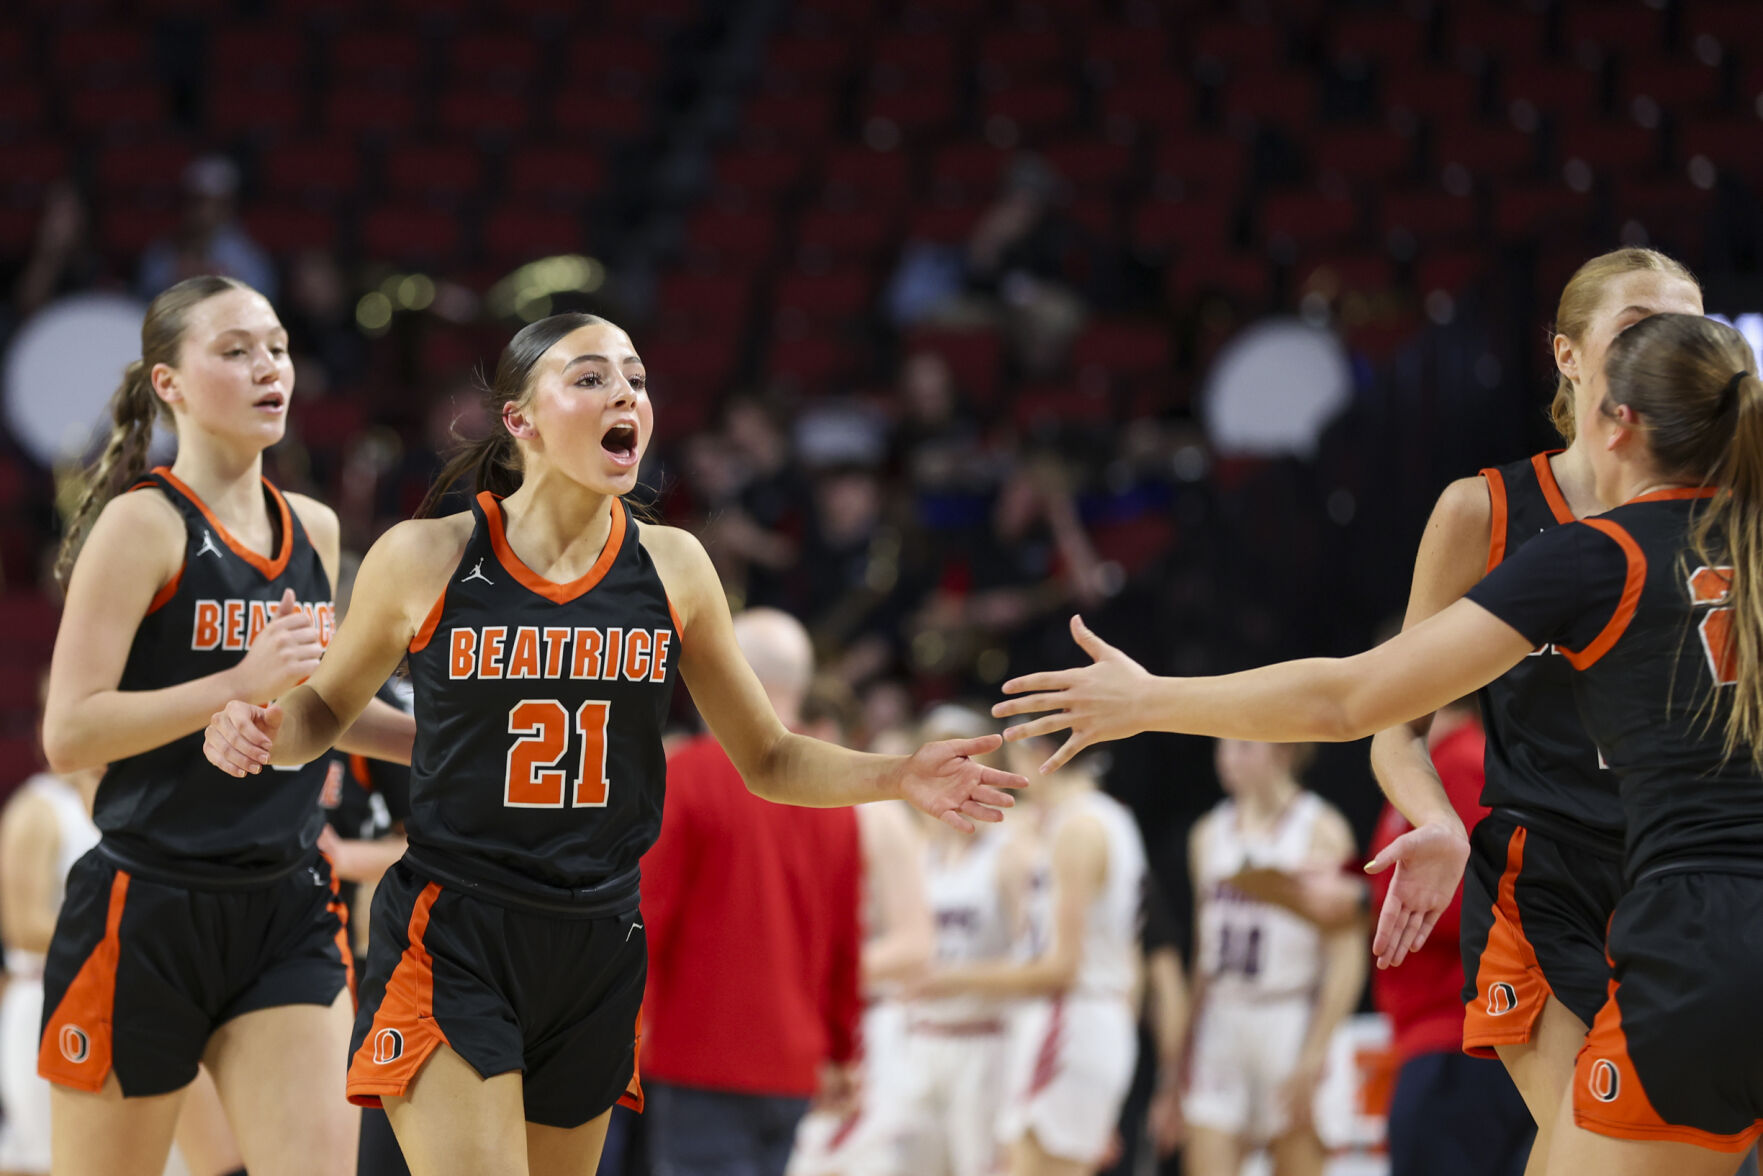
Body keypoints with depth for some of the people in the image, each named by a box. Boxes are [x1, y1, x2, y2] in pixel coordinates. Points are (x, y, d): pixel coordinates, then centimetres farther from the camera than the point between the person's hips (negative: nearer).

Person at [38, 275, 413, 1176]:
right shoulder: (144, 523, -8)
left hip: (288, 913, 5)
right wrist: (243, 681, -23)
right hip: (146, 911, -5)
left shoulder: (314, 531, 12)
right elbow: (69, 733, -16)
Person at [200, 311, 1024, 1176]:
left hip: (597, 951, 4)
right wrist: (258, 730, -11)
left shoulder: (671, 568, 3)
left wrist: (901, 778, -5)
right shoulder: (425, 561, -5)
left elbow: (768, 760, 12)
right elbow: (328, 707, 11)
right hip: (450, 947, -4)